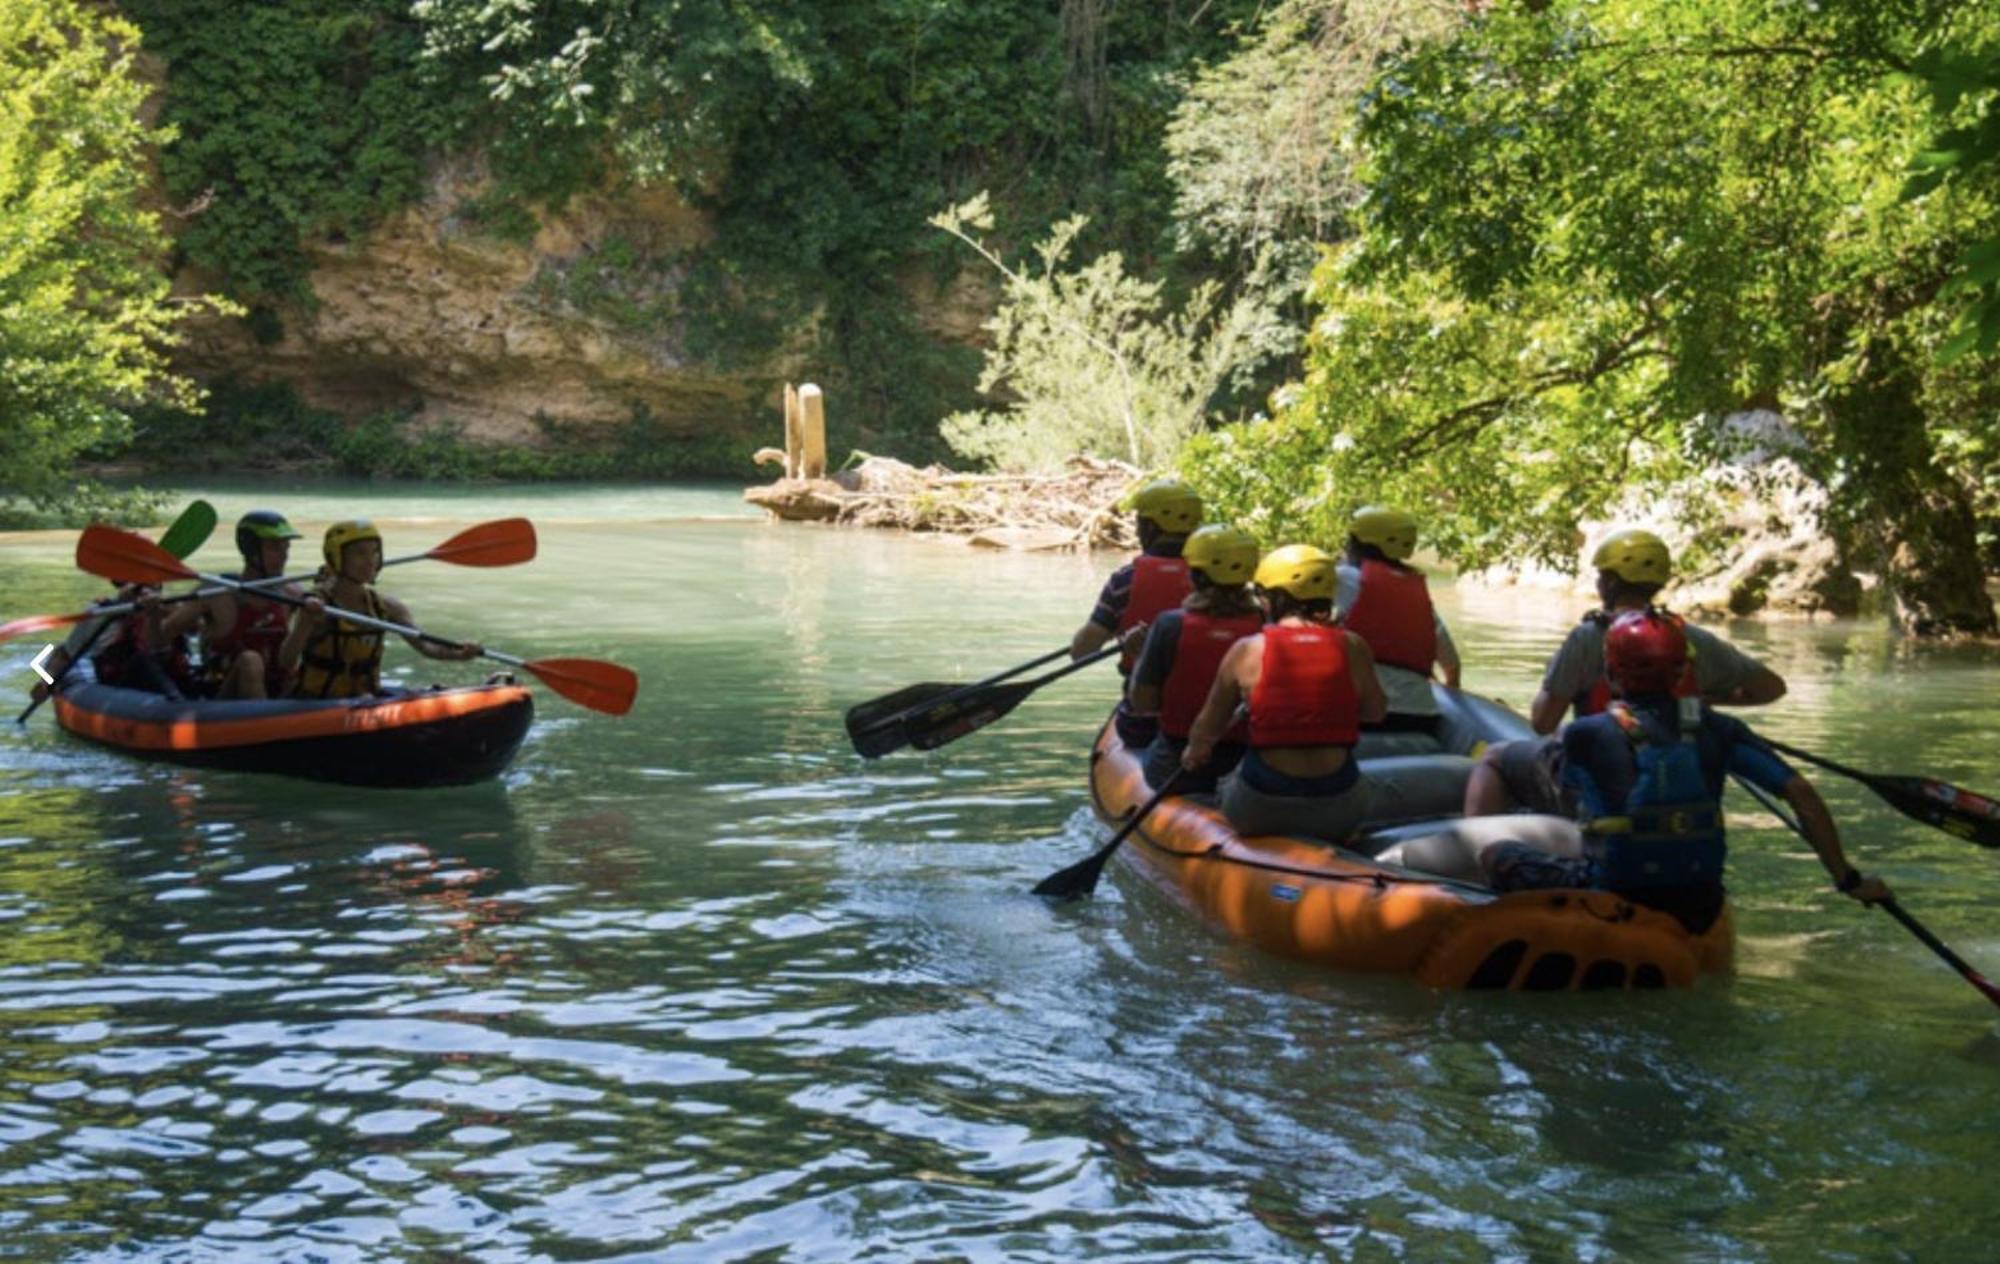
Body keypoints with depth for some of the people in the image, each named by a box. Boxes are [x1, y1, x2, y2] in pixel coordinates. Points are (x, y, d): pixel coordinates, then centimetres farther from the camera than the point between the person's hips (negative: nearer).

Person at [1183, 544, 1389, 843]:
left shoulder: (1247, 651, -4)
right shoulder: (1352, 647, -2)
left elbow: (1208, 727, 7)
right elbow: (1376, 711, 13)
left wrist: (1195, 753, 28)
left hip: (1259, 810, -1)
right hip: (1338, 809, 1)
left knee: (1225, 786, 30)